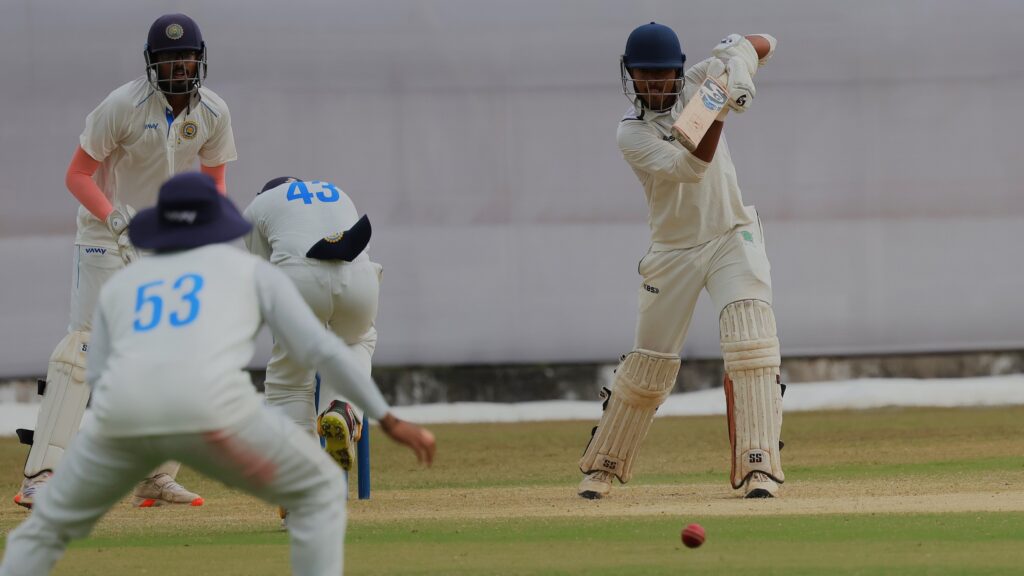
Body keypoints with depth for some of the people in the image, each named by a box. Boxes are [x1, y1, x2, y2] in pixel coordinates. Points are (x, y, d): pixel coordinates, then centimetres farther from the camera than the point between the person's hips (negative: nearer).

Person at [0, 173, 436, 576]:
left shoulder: (120, 284, 31)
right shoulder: (249, 269, 26)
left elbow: (99, 380, 14)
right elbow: (321, 350, 17)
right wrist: (389, 421, 23)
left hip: (123, 420, 2)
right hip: (210, 406, -2)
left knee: (48, 527, 22)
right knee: (320, 490, 19)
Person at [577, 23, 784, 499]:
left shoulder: (699, 84, -2)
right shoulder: (631, 135, -13)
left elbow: (762, 44, 0)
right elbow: (689, 168, -27)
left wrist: (737, 64, -21)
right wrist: (718, 113, -38)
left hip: (732, 239, 1)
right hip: (673, 252, -1)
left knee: (752, 344, -20)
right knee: (647, 365, 6)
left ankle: (758, 468, -25)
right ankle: (602, 465, 27)